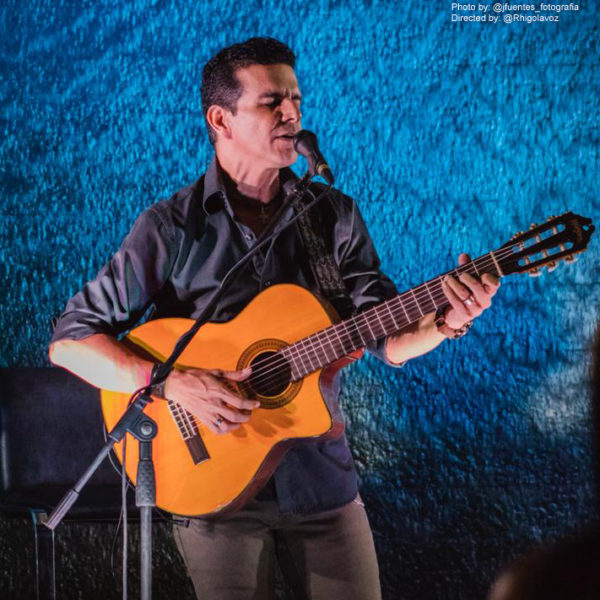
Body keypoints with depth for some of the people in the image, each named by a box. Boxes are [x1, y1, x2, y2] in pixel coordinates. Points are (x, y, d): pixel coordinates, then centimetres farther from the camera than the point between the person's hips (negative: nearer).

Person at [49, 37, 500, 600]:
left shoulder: (335, 217, 4)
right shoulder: (171, 227, -7)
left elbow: (389, 339, 0)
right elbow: (69, 340, -10)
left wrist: (446, 321, -21)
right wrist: (170, 383, -23)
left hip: (321, 483, 3)